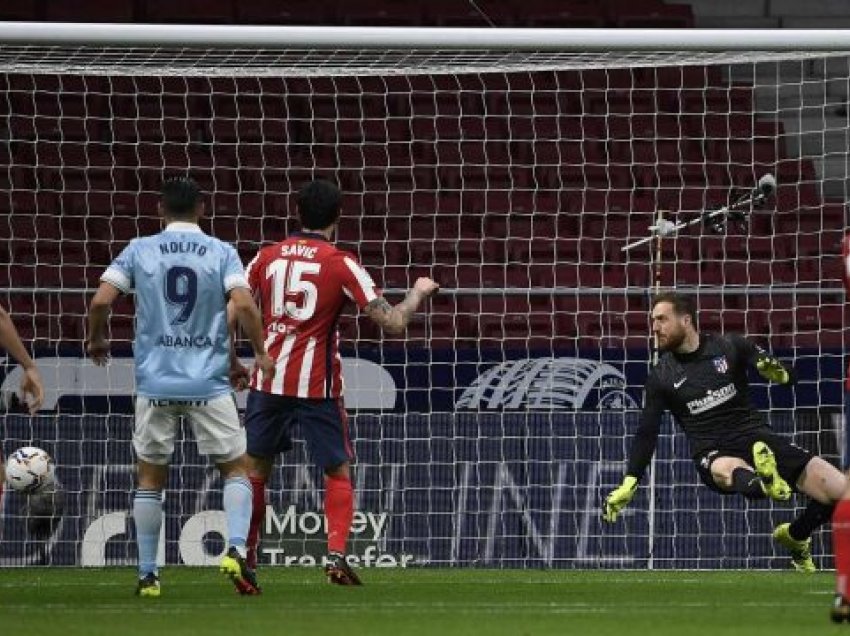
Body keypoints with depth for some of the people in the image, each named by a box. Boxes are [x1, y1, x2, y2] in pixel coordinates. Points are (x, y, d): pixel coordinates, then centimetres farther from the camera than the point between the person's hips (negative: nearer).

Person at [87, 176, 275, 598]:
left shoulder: (139, 251, 3)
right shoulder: (221, 253, 0)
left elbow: (100, 301, -4)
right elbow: (243, 305, -12)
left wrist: (96, 340, 16)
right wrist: (261, 354, 2)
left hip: (155, 384, 1)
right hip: (209, 384, -1)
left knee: (150, 478, 12)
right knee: (236, 468, 11)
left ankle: (147, 574, 11)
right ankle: (235, 549, -11)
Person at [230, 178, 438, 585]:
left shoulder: (267, 257, 5)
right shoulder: (341, 264, -6)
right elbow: (392, 323, -9)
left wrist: (233, 364, 20)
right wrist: (418, 293, 9)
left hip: (268, 379, 3)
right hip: (317, 384, -3)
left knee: (256, 468, 15)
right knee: (338, 472, 9)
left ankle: (244, 553, 14)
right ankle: (336, 555, -6)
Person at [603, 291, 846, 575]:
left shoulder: (730, 346, 3)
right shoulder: (661, 377, 5)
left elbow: (787, 376, 2)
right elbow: (646, 434, 11)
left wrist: (777, 372, -22)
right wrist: (628, 485, 3)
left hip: (757, 438, 2)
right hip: (713, 454, -2)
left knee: (841, 491, -10)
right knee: (726, 470, -41)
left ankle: (795, 537, 16)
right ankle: (766, 484, -75)